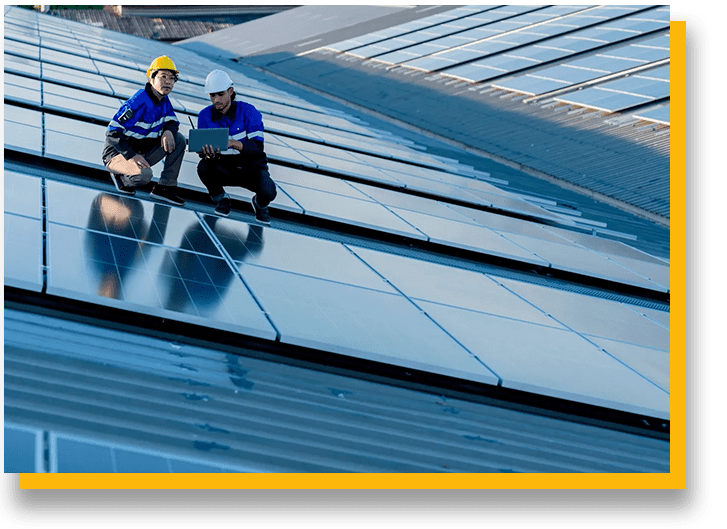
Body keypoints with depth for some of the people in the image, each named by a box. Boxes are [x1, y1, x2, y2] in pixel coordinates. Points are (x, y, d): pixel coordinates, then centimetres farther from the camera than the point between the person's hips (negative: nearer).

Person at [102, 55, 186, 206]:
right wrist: (132, 155, -34)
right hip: (117, 153, -8)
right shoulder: (140, 102, -23)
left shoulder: (164, 100, 1)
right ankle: (121, 176, -2)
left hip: (141, 152, 8)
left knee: (179, 139, -5)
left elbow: (172, 120, 15)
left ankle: (166, 187, -5)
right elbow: (112, 132, -25)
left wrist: (168, 131, -13)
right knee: (144, 175, -37)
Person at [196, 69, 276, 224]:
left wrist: (233, 143, -41)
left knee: (268, 193, -32)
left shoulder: (248, 111, -15)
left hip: (251, 167, -2)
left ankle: (260, 204, 10)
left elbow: (258, 148, -22)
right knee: (204, 167, -31)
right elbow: (201, 149, -8)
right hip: (225, 168, 2)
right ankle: (221, 199, 1)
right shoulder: (205, 115, -6)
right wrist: (207, 154, -35)